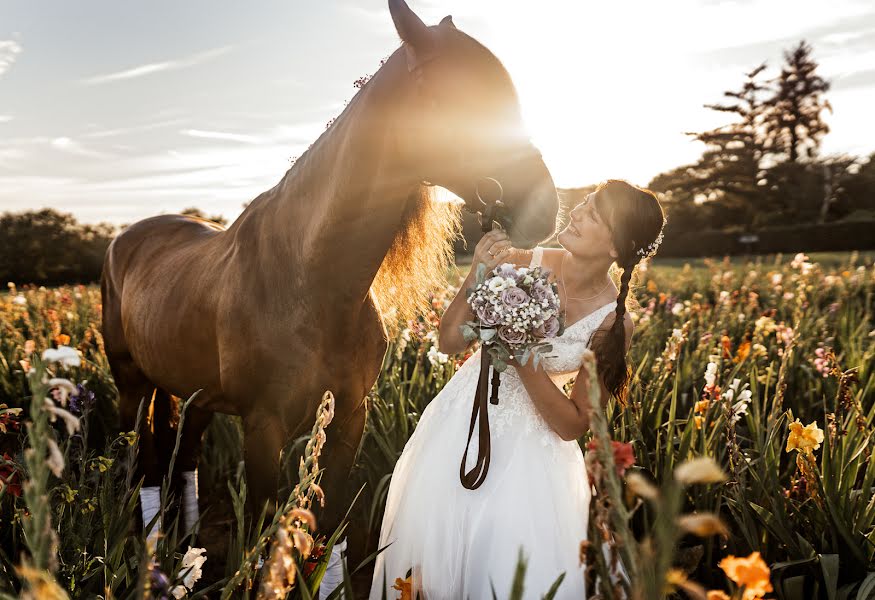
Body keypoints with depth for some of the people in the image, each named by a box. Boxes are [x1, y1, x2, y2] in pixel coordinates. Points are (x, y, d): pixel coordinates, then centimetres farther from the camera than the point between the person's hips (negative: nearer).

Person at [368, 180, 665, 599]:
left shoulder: (613, 322, -15)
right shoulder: (523, 262, -12)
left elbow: (573, 426, -12)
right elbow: (449, 341, -7)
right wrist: (478, 275, -21)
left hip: (528, 448, -2)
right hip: (463, 421, 2)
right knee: (430, 554, 13)